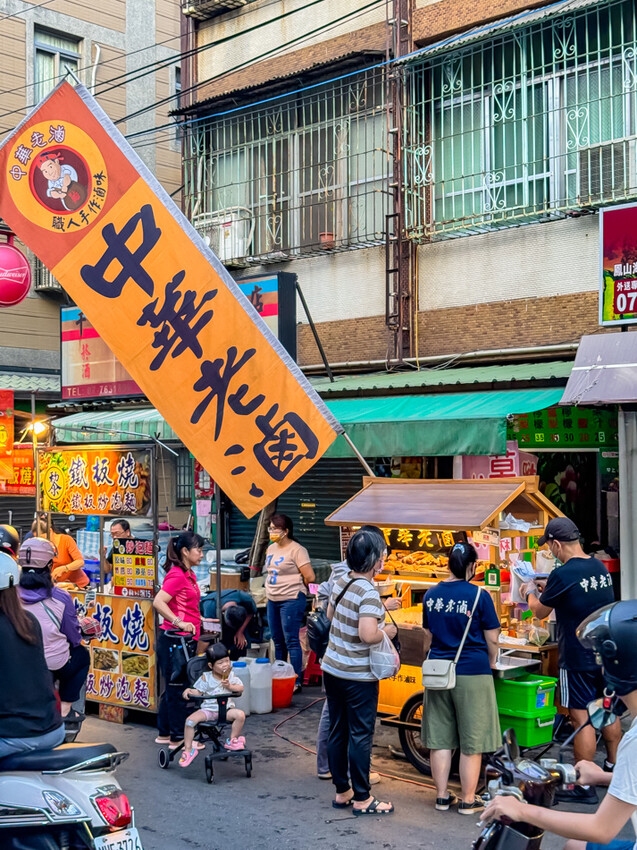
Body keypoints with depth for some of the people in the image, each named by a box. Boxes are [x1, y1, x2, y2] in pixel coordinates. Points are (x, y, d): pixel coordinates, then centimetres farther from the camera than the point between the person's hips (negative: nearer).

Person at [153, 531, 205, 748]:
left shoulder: (188, 575, 14)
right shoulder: (177, 575, -15)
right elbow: (158, 602, -25)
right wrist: (178, 622, -29)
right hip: (174, 639, -10)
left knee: (172, 687, 16)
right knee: (176, 688, -2)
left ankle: (164, 733, 25)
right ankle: (177, 737, 6)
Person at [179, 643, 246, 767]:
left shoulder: (231, 676, 4)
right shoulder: (206, 677, -1)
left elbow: (241, 688, 0)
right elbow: (198, 692, 1)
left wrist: (230, 686, -16)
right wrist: (189, 690, -19)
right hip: (208, 709, -1)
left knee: (240, 715, -28)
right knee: (190, 720, -23)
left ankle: (232, 741, -6)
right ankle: (188, 750, -7)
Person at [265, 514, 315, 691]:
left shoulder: (297, 550, -13)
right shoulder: (271, 548, 12)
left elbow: (310, 577, -16)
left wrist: (295, 586, 0)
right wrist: (271, 589, 15)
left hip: (291, 600, -8)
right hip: (272, 600, 8)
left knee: (291, 641, -6)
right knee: (277, 641, 14)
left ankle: (296, 682, -1)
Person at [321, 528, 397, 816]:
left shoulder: (341, 582, 4)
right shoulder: (368, 593, -21)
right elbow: (368, 635, -30)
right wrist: (387, 631, -10)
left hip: (331, 668, 8)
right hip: (358, 676, -8)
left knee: (337, 732, 15)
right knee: (361, 736, 3)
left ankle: (342, 792, 27)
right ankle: (362, 799, 12)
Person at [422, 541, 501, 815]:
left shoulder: (431, 594, 5)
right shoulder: (479, 596, -11)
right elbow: (492, 640, -6)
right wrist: (490, 664, 12)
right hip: (472, 673, -5)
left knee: (440, 739, 12)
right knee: (472, 743, 5)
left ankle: (442, 796, 18)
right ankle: (468, 800, 12)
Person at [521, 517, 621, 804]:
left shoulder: (562, 575, -20)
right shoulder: (601, 567, 4)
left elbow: (540, 611, -6)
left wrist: (530, 591, 13)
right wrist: (544, 592, 25)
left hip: (578, 659, -8)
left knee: (582, 718, -2)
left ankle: (584, 786, 3)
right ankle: (613, 767, 34)